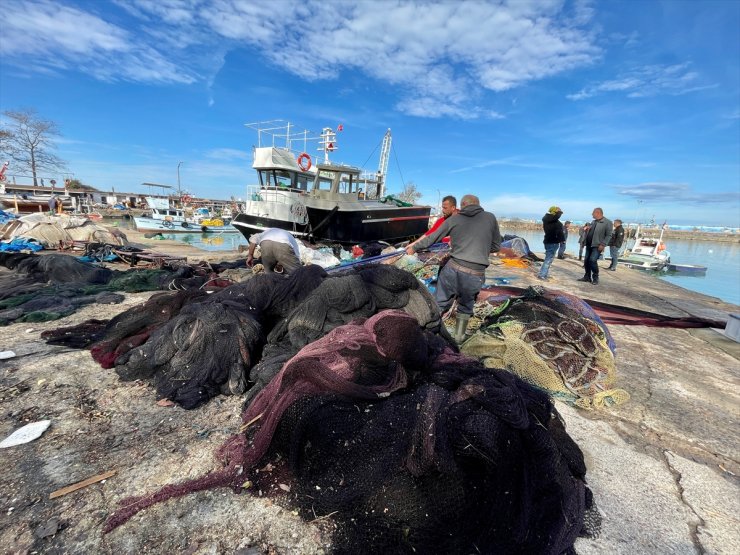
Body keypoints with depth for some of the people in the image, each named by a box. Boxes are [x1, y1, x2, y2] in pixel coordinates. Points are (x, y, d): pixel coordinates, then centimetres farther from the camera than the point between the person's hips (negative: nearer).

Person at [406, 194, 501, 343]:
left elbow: (431, 238, 15)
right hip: (476, 275, 0)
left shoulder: (454, 219, 8)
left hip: (453, 269, 0)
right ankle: (458, 338, 29)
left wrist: (414, 247, 29)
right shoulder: (490, 217, 7)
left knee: (439, 303, 15)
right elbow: (496, 246, 14)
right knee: (466, 306, 23)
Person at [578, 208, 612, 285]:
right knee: (586, 261, 6)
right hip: (589, 245, 7)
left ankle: (595, 278, -4)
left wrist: (603, 244, -18)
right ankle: (587, 277, 17)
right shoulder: (593, 222, 15)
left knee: (592, 260, -16)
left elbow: (608, 235, -11)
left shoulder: (607, 222, -7)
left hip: (597, 246, -7)